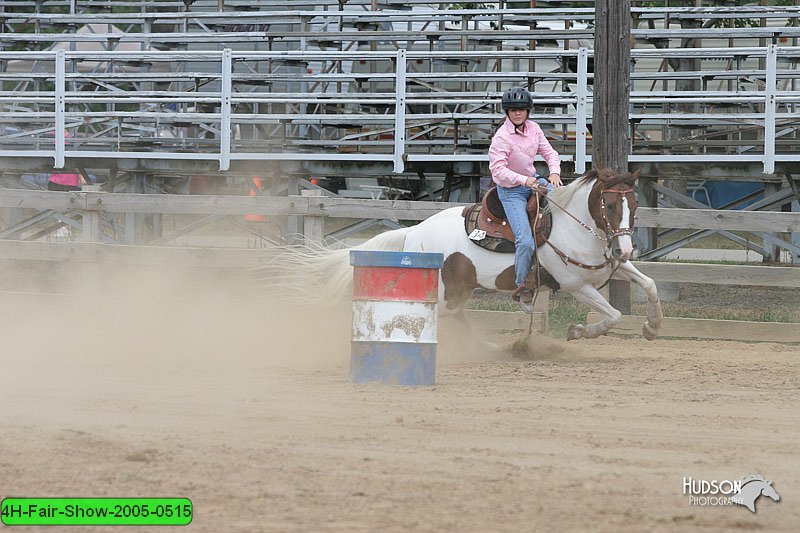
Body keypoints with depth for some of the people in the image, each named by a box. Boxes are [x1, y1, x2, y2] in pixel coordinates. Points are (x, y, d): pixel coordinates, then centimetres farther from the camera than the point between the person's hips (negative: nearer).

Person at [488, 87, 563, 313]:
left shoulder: (533, 128, 1)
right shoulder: (501, 138, -19)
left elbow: (549, 152, 5)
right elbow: (498, 169, -24)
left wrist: (554, 172, -15)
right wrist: (524, 180, -34)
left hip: (532, 180, 7)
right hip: (511, 191, -7)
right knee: (525, 241, -19)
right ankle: (522, 288, -5)